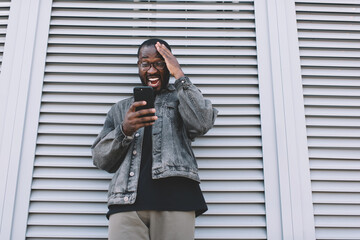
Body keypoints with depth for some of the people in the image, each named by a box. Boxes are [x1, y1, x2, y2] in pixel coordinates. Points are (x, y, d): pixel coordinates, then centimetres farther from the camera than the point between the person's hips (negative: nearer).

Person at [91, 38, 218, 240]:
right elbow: (101, 160, 17)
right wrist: (124, 130, -3)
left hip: (176, 198, -1)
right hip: (126, 199, 2)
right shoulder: (121, 109, 25)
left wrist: (179, 74, 3)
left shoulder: (181, 98, 21)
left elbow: (202, 124, -3)